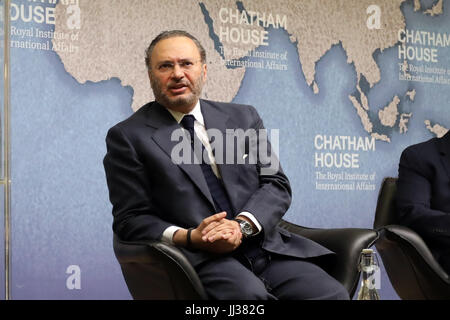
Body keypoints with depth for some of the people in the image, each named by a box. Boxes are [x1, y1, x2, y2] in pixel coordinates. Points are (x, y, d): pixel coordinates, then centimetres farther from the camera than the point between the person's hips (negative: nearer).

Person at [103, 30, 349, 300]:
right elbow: (131, 219, 1)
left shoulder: (244, 118, 17)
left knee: (332, 294, -20)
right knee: (250, 293, -36)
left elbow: (276, 184, 12)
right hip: (199, 259, -4)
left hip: (266, 246, 5)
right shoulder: (128, 137, 6)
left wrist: (243, 224, -9)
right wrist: (188, 237, -16)